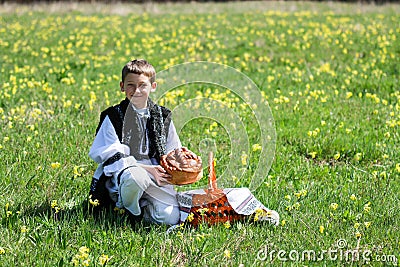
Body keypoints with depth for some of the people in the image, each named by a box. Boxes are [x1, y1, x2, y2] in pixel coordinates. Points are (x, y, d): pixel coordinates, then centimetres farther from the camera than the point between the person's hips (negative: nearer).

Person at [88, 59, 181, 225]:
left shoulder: (163, 116, 12)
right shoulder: (113, 117, 1)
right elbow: (113, 158, -7)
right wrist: (147, 169, -18)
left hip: (156, 178, 3)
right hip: (122, 175, -2)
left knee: (170, 218, -24)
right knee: (136, 176, -40)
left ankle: (144, 206, 8)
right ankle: (128, 211, -8)